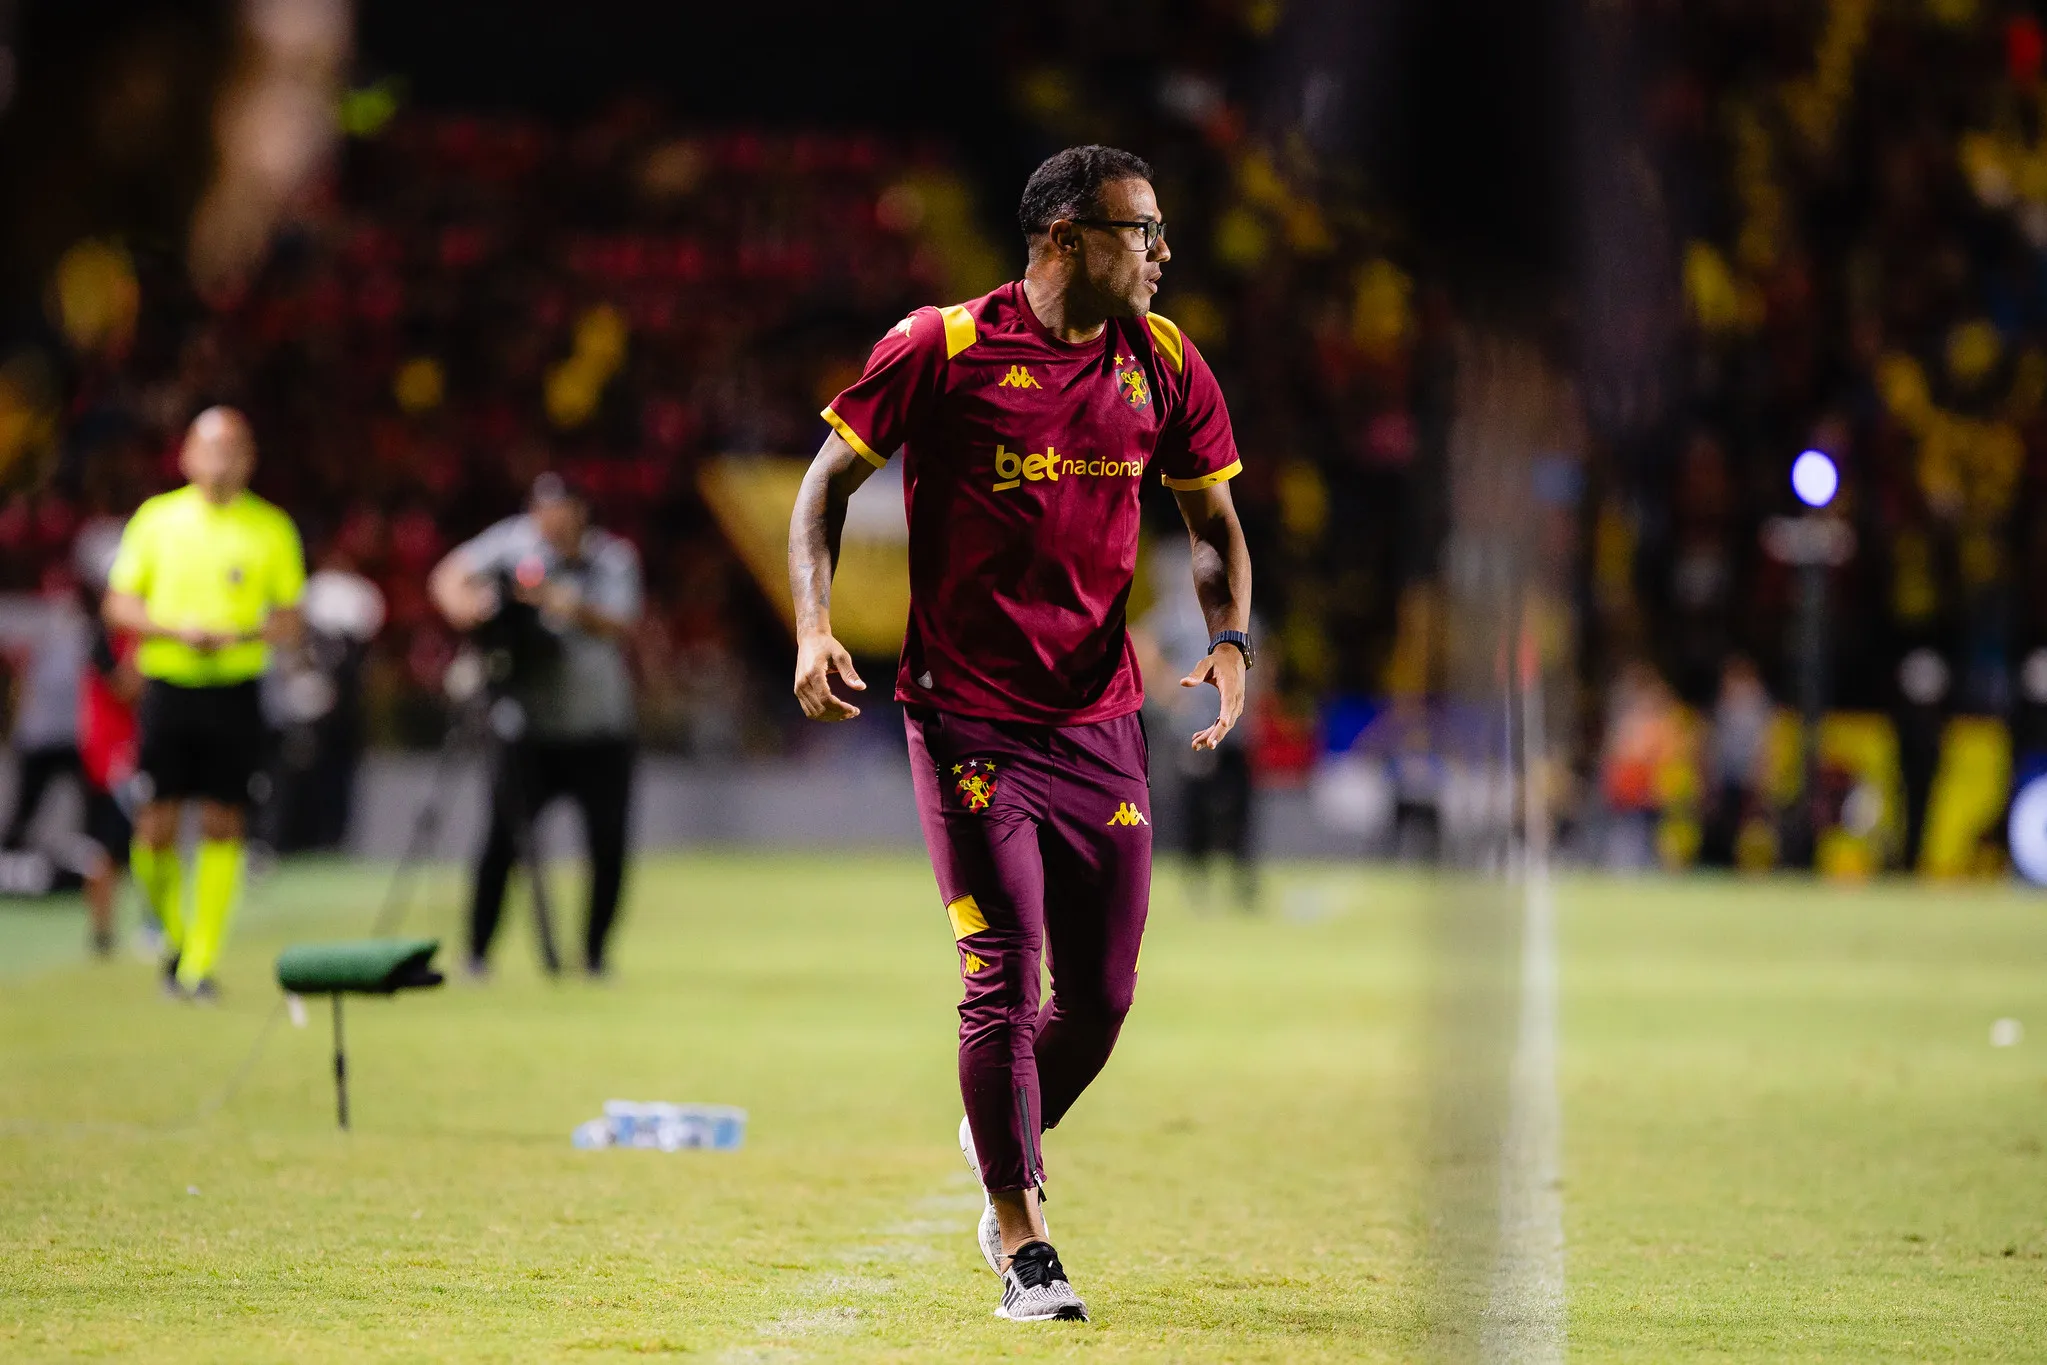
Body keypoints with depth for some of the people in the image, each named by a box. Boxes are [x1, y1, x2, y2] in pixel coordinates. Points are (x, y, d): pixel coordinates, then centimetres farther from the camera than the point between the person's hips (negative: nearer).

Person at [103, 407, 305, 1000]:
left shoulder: (272, 528, 6)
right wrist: (179, 629, -11)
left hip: (235, 690, 0)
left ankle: (200, 964, 2)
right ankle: (174, 935, 22)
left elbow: (289, 620, 8)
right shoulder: (156, 518, 6)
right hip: (168, 683, 0)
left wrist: (248, 633, -13)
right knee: (156, 828, -3)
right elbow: (118, 605, 6)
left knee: (223, 825, -5)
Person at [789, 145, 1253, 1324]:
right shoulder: (943, 350, -8)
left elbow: (1216, 521, 14)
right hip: (970, 724, -4)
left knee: (1101, 999, 6)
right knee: (1006, 981, -10)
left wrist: (1231, 640, -4)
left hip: (1103, 723, 4)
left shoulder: (1163, 365, 4)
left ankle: (1007, 1142, 38)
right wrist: (815, 627, -12)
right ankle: (1022, 1242, 2)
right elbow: (830, 481, 1)